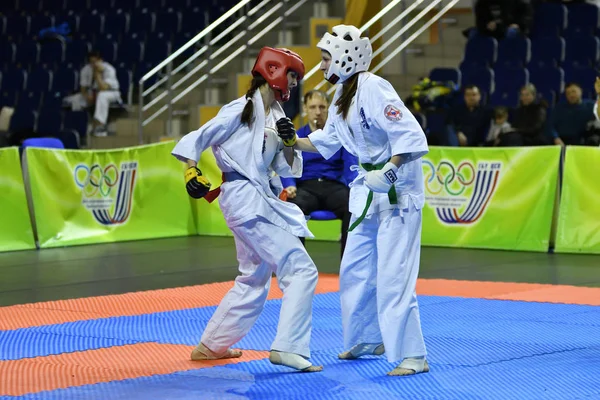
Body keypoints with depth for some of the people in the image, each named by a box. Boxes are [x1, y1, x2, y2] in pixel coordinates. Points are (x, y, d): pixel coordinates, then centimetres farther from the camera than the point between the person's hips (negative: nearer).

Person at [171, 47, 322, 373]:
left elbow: (284, 167, 11)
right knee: (300, 269, -14)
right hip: (245, 197, -10)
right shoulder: (242, 110, -9)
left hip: (261, 198, 10)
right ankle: (288, 347, -16)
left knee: (254, 281, 20)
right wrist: (192, 171, -20)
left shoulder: (276, 116, 13)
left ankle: (212, 345, 30)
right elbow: (197, 139, -8)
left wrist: (290, 143, -7)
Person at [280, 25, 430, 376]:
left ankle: (413, 356, -6)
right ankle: (368, 339, 33)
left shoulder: (373, 89, -22)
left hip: (397, 189, -10)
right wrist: (292, 140, 8)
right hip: (369, 189, 10)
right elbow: (326, 142, 20)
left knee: (392, 275, -12)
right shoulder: (342, 95, 7)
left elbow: (412, 138, -26)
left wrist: (387, 172, -33)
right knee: (356, 269, 17)